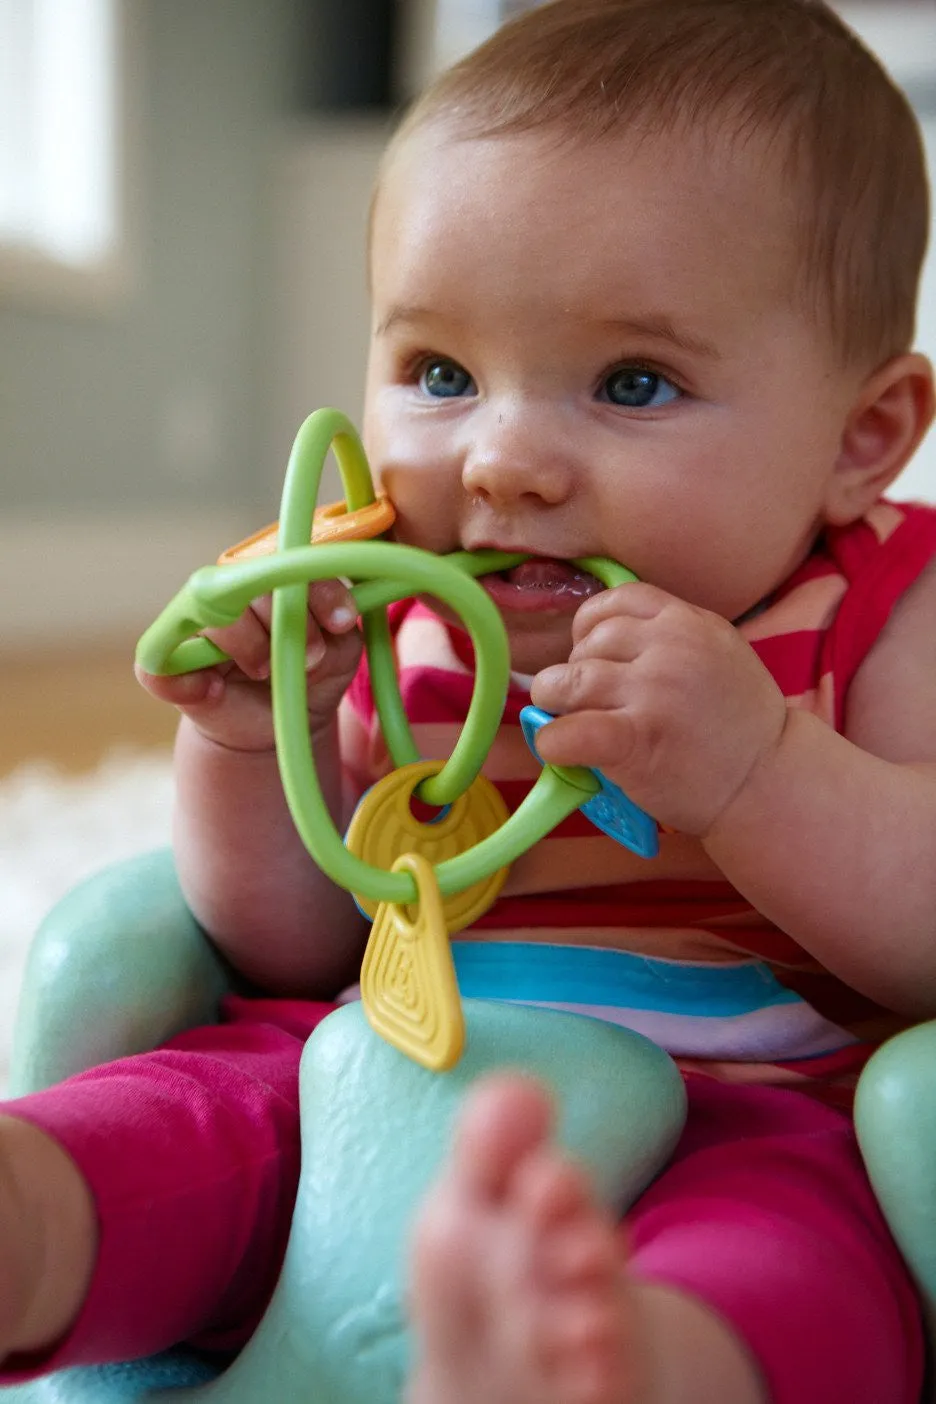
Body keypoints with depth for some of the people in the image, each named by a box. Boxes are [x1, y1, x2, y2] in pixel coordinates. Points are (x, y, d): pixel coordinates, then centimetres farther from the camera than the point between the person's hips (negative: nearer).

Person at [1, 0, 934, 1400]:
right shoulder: (382, 631, 7)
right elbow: (294, 952, 11)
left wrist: (751, 768, -27)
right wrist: (248, 746, -7)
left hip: (760, 1117, -3)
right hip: (375, 1094, 4)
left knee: (782, 1222, -36)